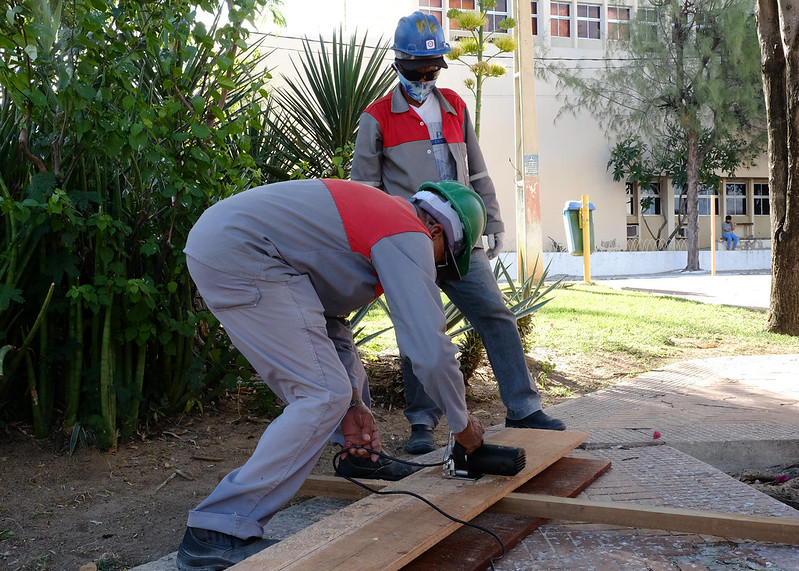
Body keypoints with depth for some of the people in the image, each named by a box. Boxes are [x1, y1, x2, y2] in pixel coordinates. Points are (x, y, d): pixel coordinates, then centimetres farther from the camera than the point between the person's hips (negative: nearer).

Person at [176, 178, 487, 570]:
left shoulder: (381, 217, 22)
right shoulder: (410, 239, -7)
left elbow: (328, 317, 20)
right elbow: (431, 350, -14)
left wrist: (353, 402, 11)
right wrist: (463, 423, 4)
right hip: (237, 257, -11)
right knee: (324, 396, -11)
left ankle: (360, 453, 37)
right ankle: (217, 532, -11)